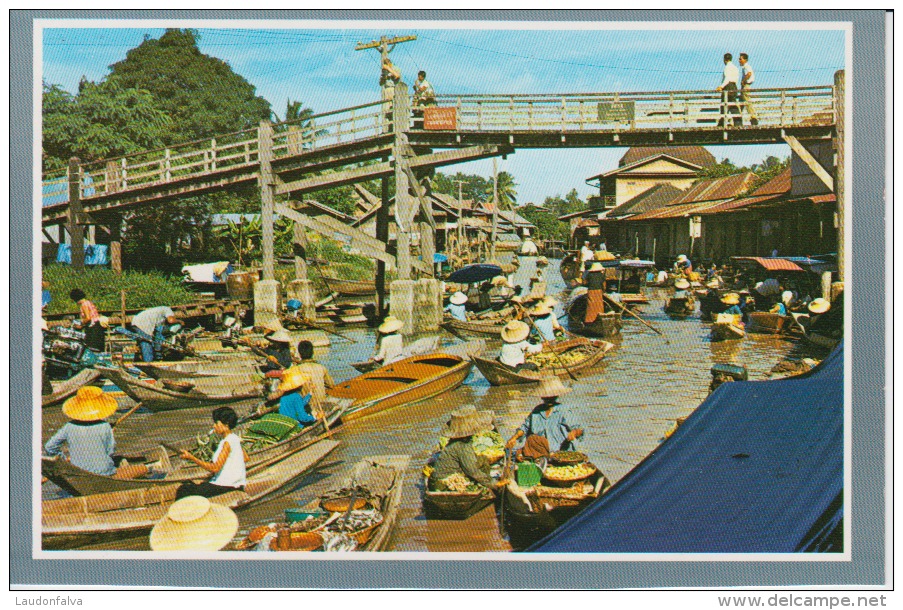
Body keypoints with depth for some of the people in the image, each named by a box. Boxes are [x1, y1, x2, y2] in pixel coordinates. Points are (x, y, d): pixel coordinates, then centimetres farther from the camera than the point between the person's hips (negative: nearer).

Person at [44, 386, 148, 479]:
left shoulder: (69, 427, -6)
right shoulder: (104, 427, -14)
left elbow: (49, 447, -2)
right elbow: (110, 451, -7)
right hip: (104, 474, -4)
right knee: (143, 468, 6)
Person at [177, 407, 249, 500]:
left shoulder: (227, 442, -18)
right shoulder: (235, 438, 9)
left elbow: (215, 468, -24)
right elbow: (246, 458, 20)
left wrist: (192, 458, -24)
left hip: (227, 485, -10)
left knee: (183, 491, -13)